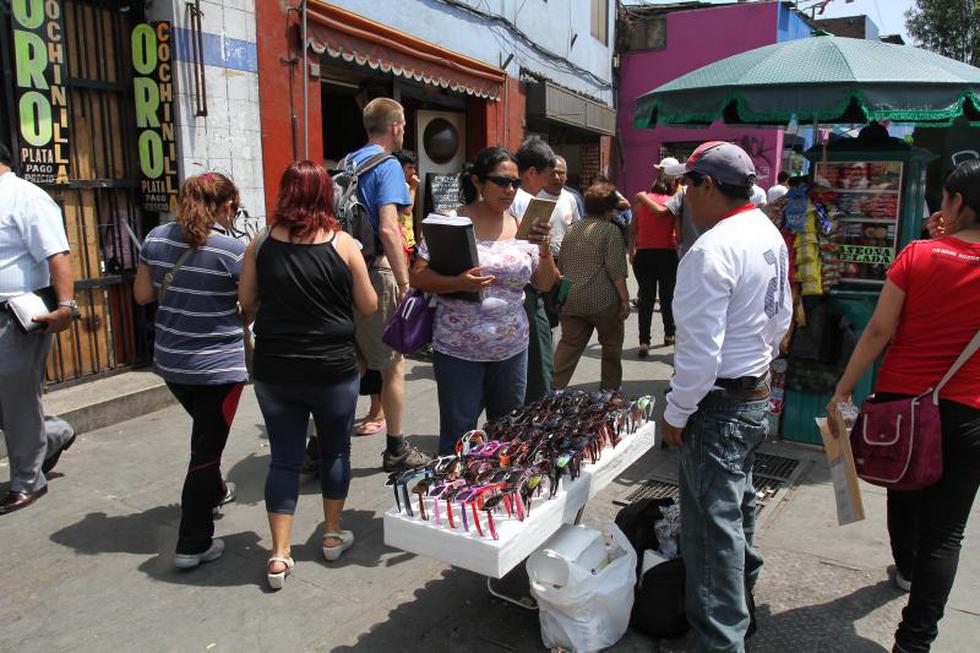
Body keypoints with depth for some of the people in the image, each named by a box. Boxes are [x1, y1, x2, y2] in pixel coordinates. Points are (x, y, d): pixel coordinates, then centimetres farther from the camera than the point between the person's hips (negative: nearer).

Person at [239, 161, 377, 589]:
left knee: (284, 458, 11)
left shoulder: (261, 245, -4)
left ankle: (279, 556, 13)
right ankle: (333, 535, 32)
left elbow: (246, 303, 5)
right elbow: (369, 306, -2)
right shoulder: (343, 244, -9)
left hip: (275, 371, 2)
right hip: (333, 369, -1)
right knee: (335, 450, 18)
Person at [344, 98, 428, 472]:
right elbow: (388, 228, -22)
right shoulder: (388, 165, -10)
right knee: (393, 366, 6)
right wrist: (405, 282, -20)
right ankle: (396, 450, 17)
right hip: (376, 272, -8)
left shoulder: (347, 163, 14)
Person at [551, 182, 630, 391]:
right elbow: (616, 270, -13)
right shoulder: (610, 230, -7)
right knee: (612, 345, 13)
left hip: (571, 301, 5)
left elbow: (561, 265, 17)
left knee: (569, 345, 9)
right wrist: (625, 299, -8)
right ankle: (610, 391, 20)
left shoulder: (571, 229, 12)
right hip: (602, 300, -5)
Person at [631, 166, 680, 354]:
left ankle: (644, 341, -3)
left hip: (643, 254, 1)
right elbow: (678, 231, -8)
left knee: (646, 298, 4)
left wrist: (631, 250, 17)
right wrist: (678, 248, 6)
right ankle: (669, 334, 28)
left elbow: (633, 229, 7)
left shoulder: (641, 199, 4)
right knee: (667, 296, 14)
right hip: (667, 253, -1)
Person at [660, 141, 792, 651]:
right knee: (738, 504, 24)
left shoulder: (711, 251, -25)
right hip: (757, 393, 10)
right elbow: (781, 314, 16)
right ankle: (741, 603, 43)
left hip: (719, 405, -10)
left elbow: (700, 349, -25)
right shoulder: (770, 235, 5)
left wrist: (675, 413, -14)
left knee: (712, 523, 1)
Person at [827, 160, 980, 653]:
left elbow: (879, 330, -11)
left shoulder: (917, 255, -10)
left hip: (899, 400, 1)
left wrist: (843, 391, -3)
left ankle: (906, 569, 52)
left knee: (903, 492, 26)